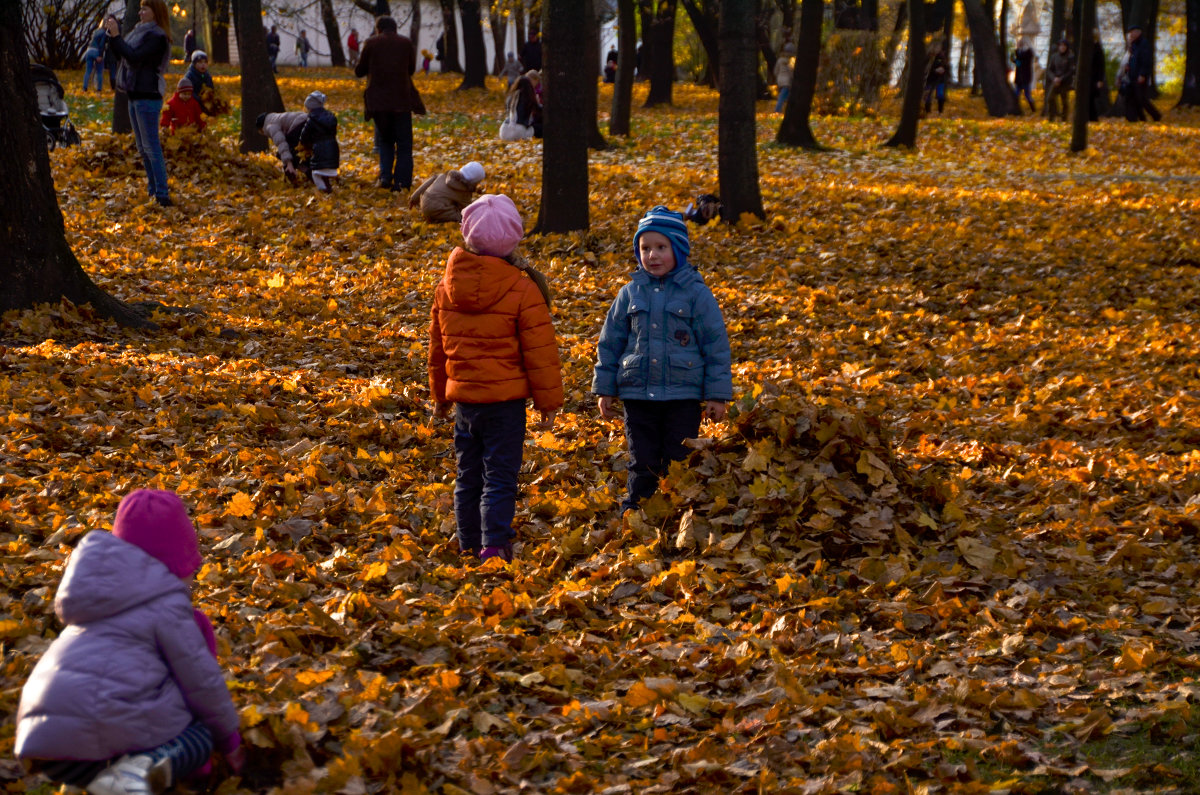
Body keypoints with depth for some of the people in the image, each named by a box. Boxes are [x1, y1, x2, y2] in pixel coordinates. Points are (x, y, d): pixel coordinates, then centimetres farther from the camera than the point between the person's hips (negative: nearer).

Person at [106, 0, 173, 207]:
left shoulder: (157, 37, -13)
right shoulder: (140, 31, 15)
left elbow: (134, 57, -23)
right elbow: (122, 54, 18)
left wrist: (116, 36, -19)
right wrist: (112, 35, 6)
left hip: (148, 96, -10)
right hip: (135, 95, 10)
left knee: (151, 147, -11)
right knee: (143, 148, 13)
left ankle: (162, 195, -11)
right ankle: (154, 191, 19)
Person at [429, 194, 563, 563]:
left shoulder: (446, 288, 3)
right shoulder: (523, 291, -12)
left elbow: (437, 347, 14)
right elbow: (540, 353, -8)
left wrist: (440, 395, 26)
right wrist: (549, 401, 1)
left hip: (462, 396, 5)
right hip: (505, 398, -5)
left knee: (468, 476, 14)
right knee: (499, 477, -2)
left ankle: (469, 548, 18)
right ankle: (494, 545, -11)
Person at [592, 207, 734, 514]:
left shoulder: (696, 293, -2)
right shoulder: (631, 293, 5)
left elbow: (716, 345, 0)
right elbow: (610, 342, 12)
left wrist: (717, 395, -2)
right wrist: (604, 389, 11)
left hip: (684, 396, -2)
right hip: (638, 394, 2)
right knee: (642, 465, 6)